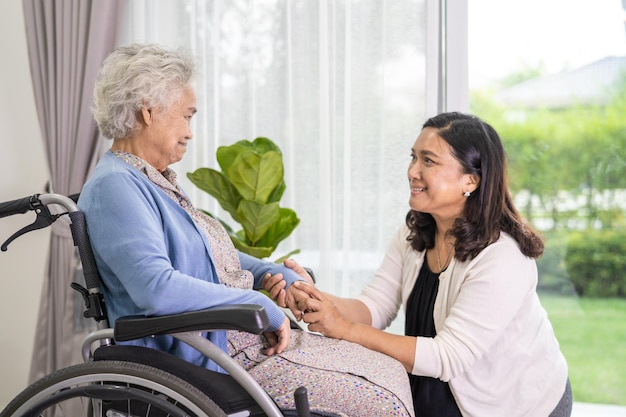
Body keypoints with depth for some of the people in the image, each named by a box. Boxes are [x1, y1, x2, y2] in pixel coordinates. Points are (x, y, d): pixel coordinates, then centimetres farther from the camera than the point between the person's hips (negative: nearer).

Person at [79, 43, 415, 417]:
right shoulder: (113, 186, -16)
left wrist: (276, 274, 7)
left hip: (242, 337, 10)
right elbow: (156, 289, -30)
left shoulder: (157, 181, 18)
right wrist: (261, 305, -22)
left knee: (392, 371, 5)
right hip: (206, 357, -10)